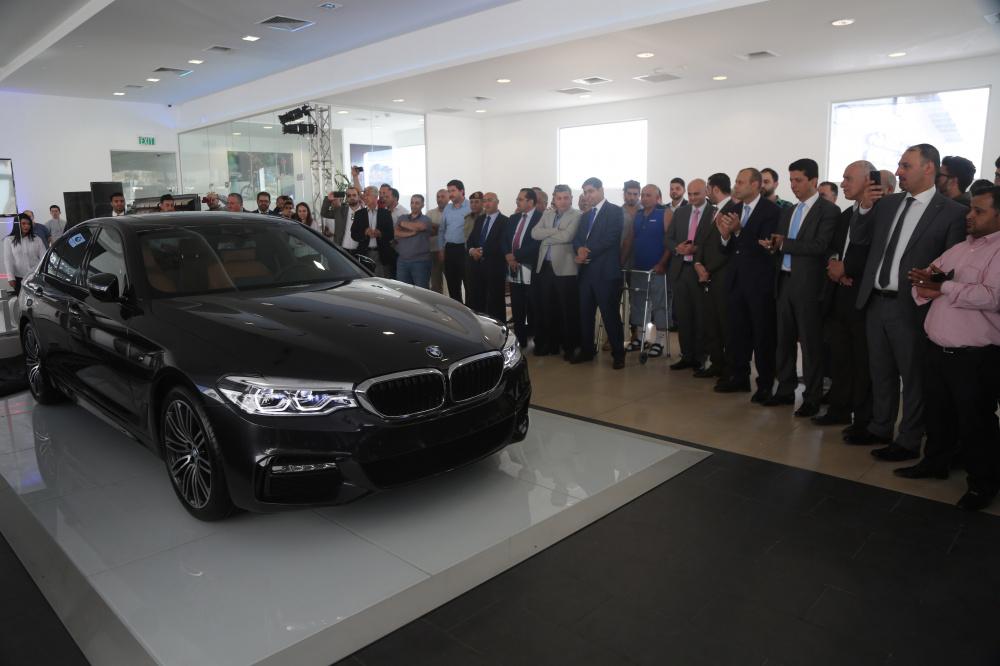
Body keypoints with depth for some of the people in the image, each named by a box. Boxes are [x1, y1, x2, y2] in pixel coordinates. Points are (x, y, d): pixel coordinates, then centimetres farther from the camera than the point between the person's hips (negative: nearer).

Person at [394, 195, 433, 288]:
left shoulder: (425, 219, 3)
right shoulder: (402, 218, 14)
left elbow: (419, 226, -20)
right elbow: (396, 233, -1)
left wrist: (403, 224, -3)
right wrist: (412, 233, -12)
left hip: (420, 261, -3)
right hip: (402, 260, 4)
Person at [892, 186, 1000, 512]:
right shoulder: (959, 248, 13)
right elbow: (927, 275, 13)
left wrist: (944, 288, -17)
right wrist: (926, 279, -10)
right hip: (935, 347, 7)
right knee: (937, 412, 19)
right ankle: (936, 461, 37)